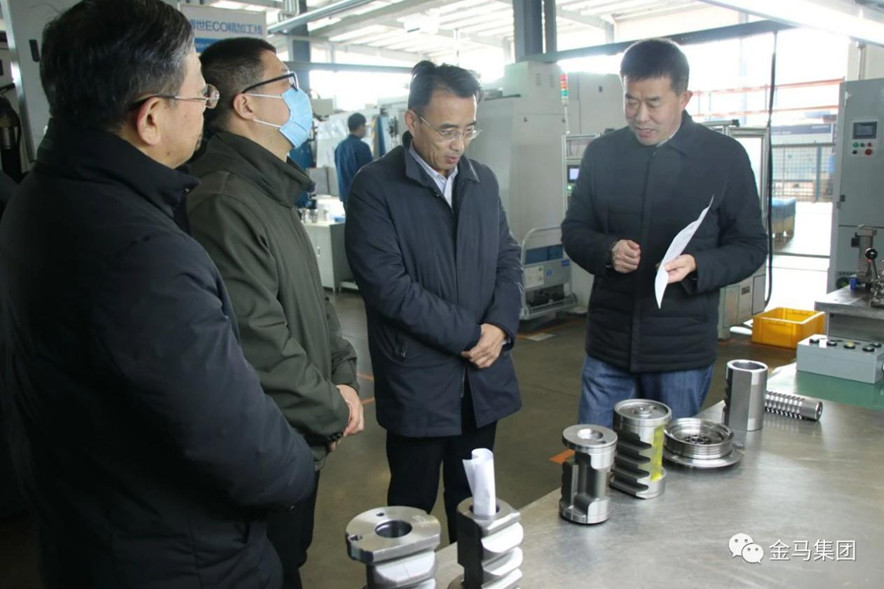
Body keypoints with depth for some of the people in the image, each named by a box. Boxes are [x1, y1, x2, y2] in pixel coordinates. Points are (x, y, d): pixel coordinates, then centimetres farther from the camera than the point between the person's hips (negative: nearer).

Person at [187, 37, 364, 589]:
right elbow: (258, 343, -27)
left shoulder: (271, 192, 10)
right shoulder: (222, 203, -24)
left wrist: (343, 375, 2)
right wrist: (334, 413, -14)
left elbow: (313, 296, 14)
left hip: (300, 441, 9)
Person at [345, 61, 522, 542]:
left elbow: (508, 258, 11)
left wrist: (500, 326, -7)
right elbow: (387, 284, -18)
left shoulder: (483, 181, 9)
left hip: (484, 375, 5)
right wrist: (469, 334, -14)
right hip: (417, 381, -5)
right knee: (413, 507, 11)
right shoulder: (375, 186, -10)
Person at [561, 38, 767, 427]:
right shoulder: (601, 153, 3)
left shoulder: (725, 157, -3)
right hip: (608, 342, 2)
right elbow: (573, 230, 8)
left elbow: (751, 246, 0)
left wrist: (696, 265, -20)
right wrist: (607, 250, -14)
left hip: (683, 349, -1)